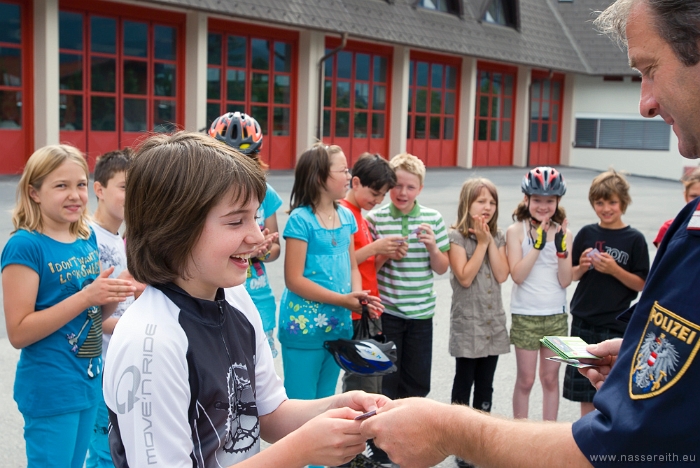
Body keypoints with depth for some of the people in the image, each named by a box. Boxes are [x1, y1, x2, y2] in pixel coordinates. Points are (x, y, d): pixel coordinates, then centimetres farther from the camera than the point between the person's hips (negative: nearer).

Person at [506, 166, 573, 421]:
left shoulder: (563, 233, 2)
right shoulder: (516, 231, -6)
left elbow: (565, 281, -4)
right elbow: (517, 275, -16)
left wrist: (561, 247, -17)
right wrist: (538, 244, -21)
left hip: (556, 315, 3)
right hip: (525, 315, -3)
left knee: (551, 378, 12)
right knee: (525, 380, 5)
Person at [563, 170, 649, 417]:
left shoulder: (634, 239, -5)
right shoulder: (587, 234, 3)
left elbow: (641, 285, -4)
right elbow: (571, 275, 10)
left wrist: (614, 269, -18)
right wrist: (582, 267, -11)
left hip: (616, 325, -3)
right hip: (583, 322, 3)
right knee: (585, 393, 12)